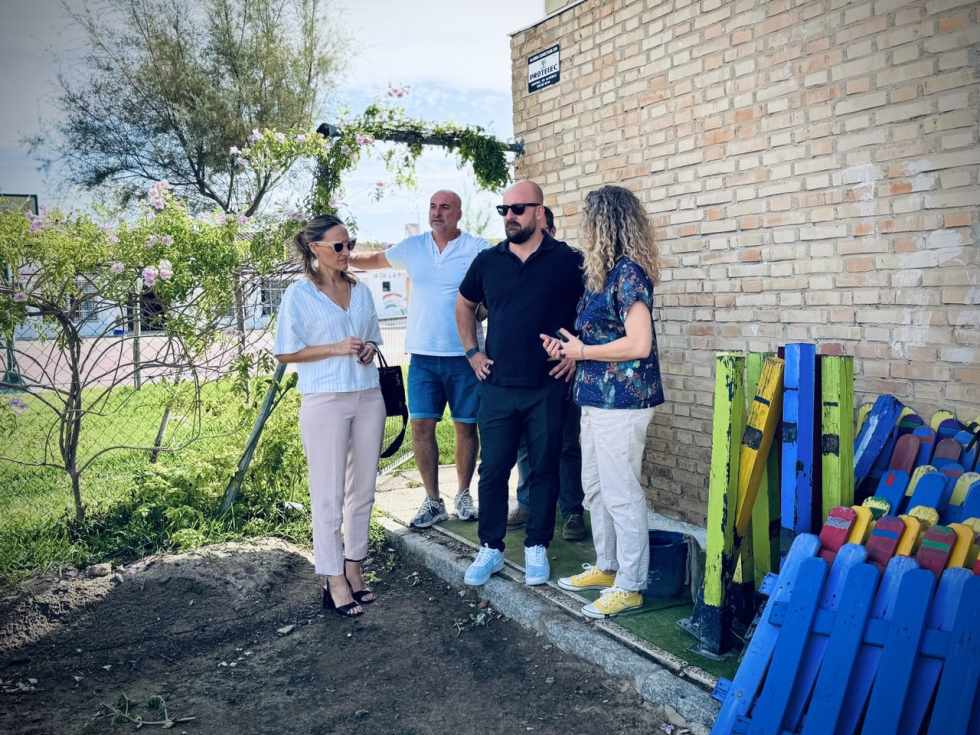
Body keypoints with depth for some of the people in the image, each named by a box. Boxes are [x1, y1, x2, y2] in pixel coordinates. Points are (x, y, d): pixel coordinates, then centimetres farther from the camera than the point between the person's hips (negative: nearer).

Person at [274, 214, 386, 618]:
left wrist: (368, 350, -2)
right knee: (329, 493, -1)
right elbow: (285, 353, -5)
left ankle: (353, 566, 23)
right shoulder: (299, 294, -4)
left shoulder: (361, 290, 11)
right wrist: (335, 349, -14)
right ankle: (334, 580, 8)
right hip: (324, 401, -5)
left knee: (363, 489, 10)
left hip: (368, 396, 6)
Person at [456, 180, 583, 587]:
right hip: (497, 386, 3)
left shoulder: (567, 260, -4)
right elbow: (464, 305, 21)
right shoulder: (488, 261, 6)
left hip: (548, 387, -2)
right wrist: (472, 352, 13)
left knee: (544, 469, 7)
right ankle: (490, 549, 20)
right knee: (492, 470, 7)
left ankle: (537, 548, 21)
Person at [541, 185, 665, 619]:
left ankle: (630, 586, 14)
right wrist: (568, 347, 4)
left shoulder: (628, 273, -17)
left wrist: (581, 351, -13)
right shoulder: (605, 273, 12)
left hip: (621, 401, -10)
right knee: (595, 488, 19)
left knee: (621, 494, 0)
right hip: (597, 398, 10)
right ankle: (606, 567, 34)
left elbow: (638, 344, -23)